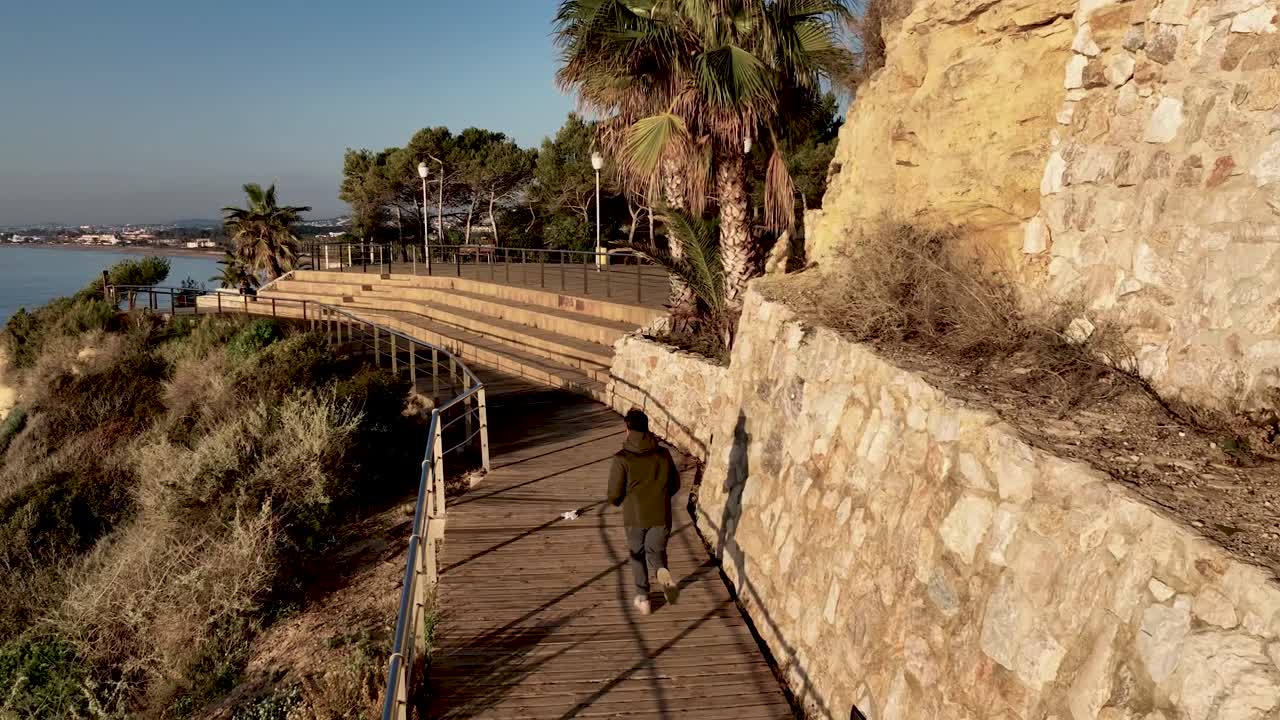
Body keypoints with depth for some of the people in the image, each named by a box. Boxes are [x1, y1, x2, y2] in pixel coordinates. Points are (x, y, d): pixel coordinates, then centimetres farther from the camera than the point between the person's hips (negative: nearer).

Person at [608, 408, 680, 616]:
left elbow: (614, 494, -11)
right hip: (661, 515, 2)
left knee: (637, 555, 19)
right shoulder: (663, 454, -4)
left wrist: (618, 501, 13)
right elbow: (675, 484, 7)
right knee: (656, 551, 18)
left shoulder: (622, 459, -14)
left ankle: (643, 598, 24)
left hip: (635, 516, -2)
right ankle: (662, 571, -14)